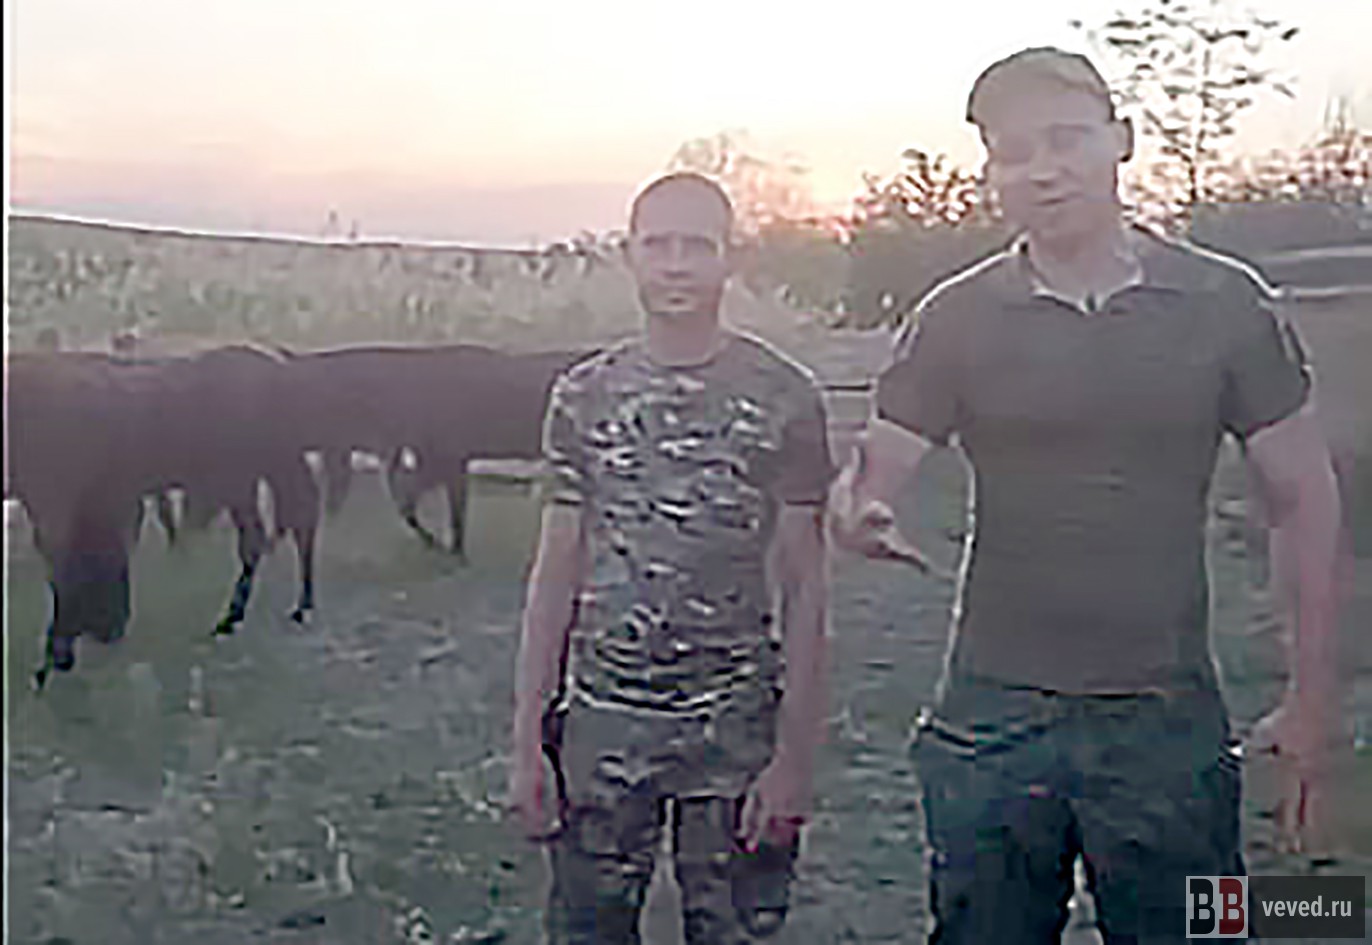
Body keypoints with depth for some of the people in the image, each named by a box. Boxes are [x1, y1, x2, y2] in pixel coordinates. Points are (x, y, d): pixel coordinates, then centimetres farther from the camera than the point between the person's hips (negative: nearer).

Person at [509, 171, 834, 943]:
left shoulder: (784, 398, -4)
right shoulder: (584, 396, 3)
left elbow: (805, 589, -3)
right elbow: (556, 575, 6)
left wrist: (796, 756, -8)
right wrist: (527, 742, 2)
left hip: (736, 731, -2)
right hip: (600, 722, 2)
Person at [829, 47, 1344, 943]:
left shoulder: (1224, 304, -1)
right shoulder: (958, 316, 0)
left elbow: (1304, 498, 3)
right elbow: (869, 479, -3)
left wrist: (1312, 699, 1)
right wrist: (858, 516, -28)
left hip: (1166, 717, 0)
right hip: (996, 715, 1)